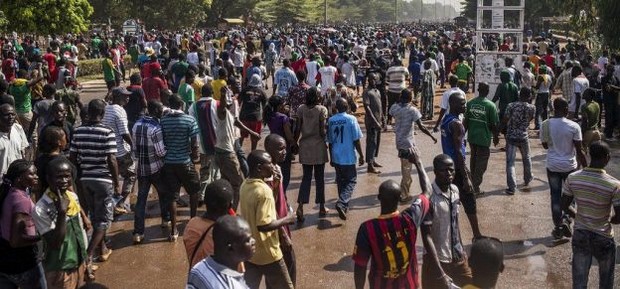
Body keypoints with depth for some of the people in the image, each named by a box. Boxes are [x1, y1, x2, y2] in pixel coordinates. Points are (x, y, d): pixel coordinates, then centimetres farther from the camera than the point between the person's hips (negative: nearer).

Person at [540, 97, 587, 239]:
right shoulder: (574, 126, -14)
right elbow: (579, 150, -10)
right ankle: (566, 220, 4)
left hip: (553, 166, 2)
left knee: (556, 196, 11)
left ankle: (558, 227, 15)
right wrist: (586, 166, 1)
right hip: (570, 166, -1)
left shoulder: (546, 125, -8)